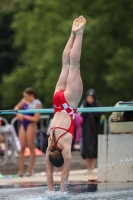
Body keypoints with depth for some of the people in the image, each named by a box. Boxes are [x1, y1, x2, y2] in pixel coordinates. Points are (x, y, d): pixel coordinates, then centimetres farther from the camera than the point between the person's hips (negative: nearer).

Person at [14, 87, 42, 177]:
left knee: (31, 148, -1)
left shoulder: (37, 104, -12)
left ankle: (30, 170, 2)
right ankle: (21, 171, 6)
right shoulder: (25, 100, 8)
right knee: (22, 148, 4)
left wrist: (24, 116, -11)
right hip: (23, 125, 7)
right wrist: (18, 114, 2)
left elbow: (36, 118, -16)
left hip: (31, 125, -7)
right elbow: (17, 107, 23)